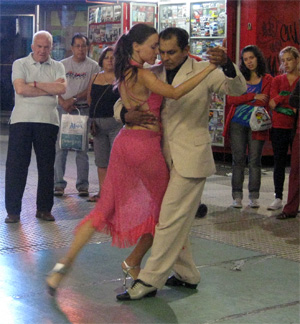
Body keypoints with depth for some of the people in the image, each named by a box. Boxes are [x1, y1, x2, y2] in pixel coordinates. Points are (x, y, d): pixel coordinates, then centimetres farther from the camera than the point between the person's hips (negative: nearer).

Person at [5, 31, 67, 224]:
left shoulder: (57, 67, 11)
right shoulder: (20, 64, 6)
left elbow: (62, 88, -8)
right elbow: (20, 88, -11)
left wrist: (35, 84, -7)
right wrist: (50, 88, -7)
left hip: (48, 121, 2)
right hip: (22, 119, -2)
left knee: (47, 166, 6)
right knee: (16, 165, -2)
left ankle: (44, 208, 17)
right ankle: (13, 210, 5)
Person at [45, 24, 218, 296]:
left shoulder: (126, 73, 14)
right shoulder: (142, 74, -14)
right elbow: (175, 93, -27)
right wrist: (208, 69, -27)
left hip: (125, 142, 8)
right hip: (145, 144, -8)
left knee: (107, 207, 9)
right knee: (162, 206, 12)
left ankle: (66, 263, 2)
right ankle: (133, 263, 21)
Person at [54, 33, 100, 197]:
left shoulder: (93, 66, 5)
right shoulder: (62, 65, 10)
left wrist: (73, 99, -13)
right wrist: (63, 102, -11)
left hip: (83, 109, -1)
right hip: (63, 109, 1)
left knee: (82, 149, 1)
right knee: (61, 147, -1)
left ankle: (82, 185, 6)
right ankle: (59, 184, 4)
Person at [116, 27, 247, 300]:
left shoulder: (203, 72, -7)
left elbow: (238, 89, -17)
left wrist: (227, 65, -38)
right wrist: (127, 115, -13)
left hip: (191, 158, -6)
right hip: (165, 157, 7)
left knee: (170, 219, -7)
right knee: (176, 220, 14)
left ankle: (149, 281, 0)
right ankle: (187, 275, 28)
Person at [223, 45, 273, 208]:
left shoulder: (267, 79, 6)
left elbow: (263, 102, -7)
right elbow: (230, 99, -4)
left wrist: (241, 100, -5)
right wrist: (253, 96, -11)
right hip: (237, 124, 1)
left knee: (255, 161, 0)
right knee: (238, 160, 0)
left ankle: (254, 196, 6)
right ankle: (237, 196, 4)